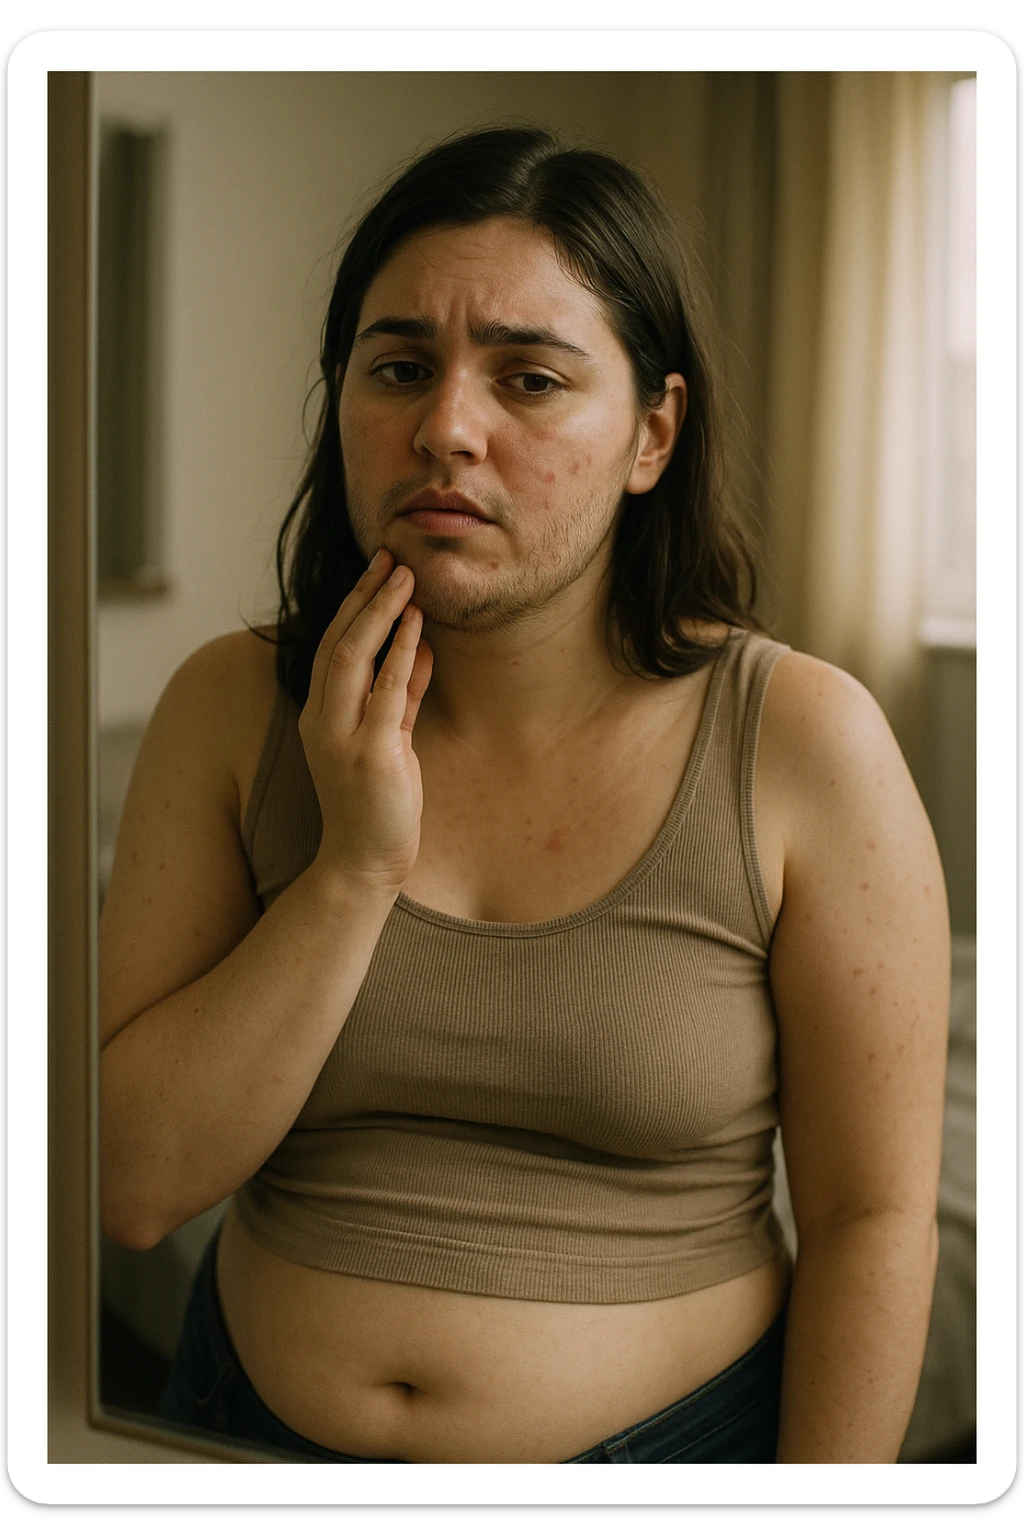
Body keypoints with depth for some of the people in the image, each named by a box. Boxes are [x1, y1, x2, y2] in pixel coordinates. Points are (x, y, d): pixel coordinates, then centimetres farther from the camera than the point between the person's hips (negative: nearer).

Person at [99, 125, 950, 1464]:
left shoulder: (806, 741, -16)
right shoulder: (234, 709, -9)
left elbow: (871, 1215, -11)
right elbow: (134, 1186, -13)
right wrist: (354, 873, -22)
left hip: (671, 1436, -1)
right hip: (253, 1427, 2)